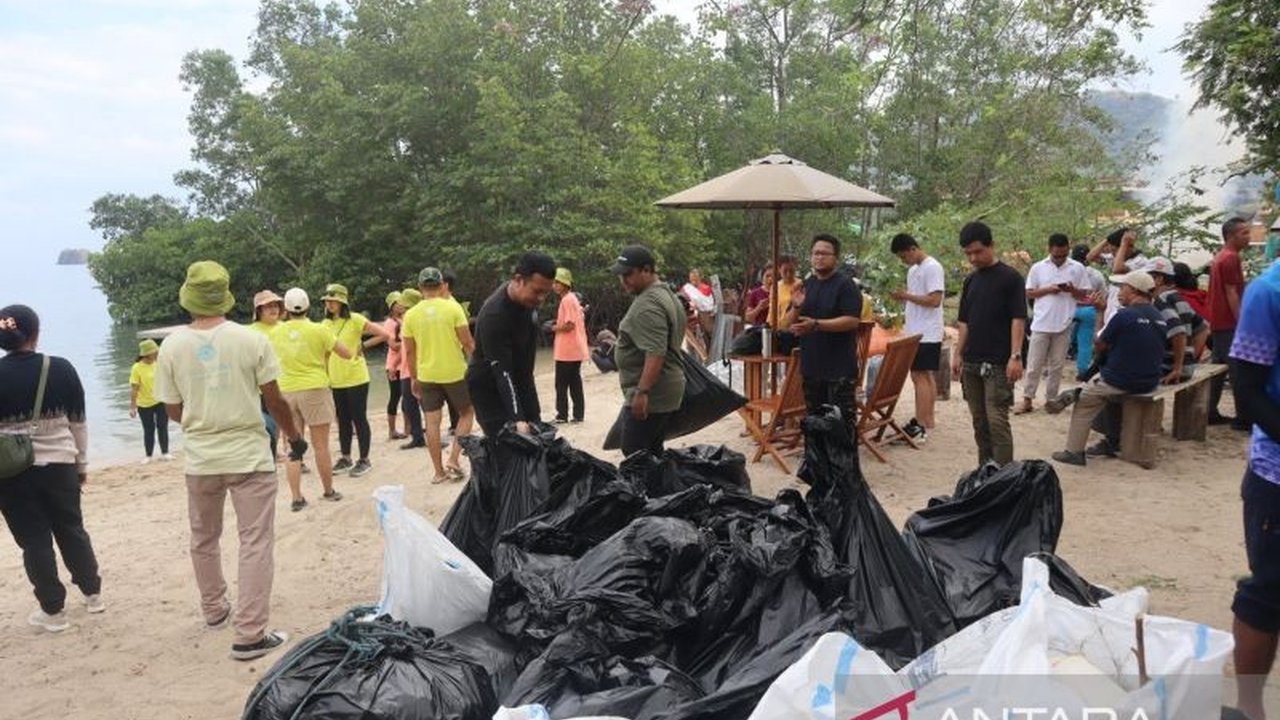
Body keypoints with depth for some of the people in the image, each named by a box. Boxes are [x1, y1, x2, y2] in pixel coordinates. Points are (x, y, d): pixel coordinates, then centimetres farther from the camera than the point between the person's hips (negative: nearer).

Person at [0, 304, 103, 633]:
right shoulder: (61, 369, -6)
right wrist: (82, 463, 10)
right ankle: (93, 594, 28)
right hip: (60, 465, 2)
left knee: (34, 540, 8)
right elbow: (78, 422, 0)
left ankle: (53, 611, 15)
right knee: (72, 530, 17)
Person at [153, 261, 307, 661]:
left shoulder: (172, 346, -4)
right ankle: (250, 635, -1)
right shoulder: (250, 339, -10)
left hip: (200, 459, 3)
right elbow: (274, 400, -5)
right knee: (255, 542, 1)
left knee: (204, 539, 22)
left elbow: (174, 410, 4)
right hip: (249, 455, -3)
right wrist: (294, 435, 11)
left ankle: (214, 610, 37)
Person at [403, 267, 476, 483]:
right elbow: (467, 342, -10)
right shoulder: (453, 308, -9)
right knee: (467, 413, 16)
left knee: (432, 422, 8)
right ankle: (453, 459, 4)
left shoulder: (411, 315, -1)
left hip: (426, 375, 3)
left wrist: (413, 378, 15)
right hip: (455, 372, -2)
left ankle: (439, 471, 12)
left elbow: (409, 351, 4)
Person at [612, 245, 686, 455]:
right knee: (654, 452, 14)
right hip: (666, 390, 11)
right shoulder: (666, 294, 16)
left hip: (650, 395, -11)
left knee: (635, 455, -6)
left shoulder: (648, 305, -18)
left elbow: (656, 353, -27)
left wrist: (642, 392, -27)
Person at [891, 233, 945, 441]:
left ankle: (921, 426, -8)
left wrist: (907, 296, -17)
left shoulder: (932, 268, -14)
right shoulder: (913, 270, 16)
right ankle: (927, 420, 20)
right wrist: (903, 297, 2)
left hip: (925, 334, -10)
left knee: (919, 376, -10)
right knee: (926, 376, 13)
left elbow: (935, 300, -21)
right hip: (916, 333, 10)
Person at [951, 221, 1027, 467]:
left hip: (998, 364, -6)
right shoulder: (970, 280, 12)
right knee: (979, 422, 11)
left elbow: (1018, 319, -10)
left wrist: (1015, 356, -17)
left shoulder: (1010, 278, -6)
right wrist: (958, 355, 11)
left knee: (997, 420, -9)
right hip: (971, 363, 6)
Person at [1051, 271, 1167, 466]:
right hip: (1149, 383, 7)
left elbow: (1098, 347, -7)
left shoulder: (1124, 315, -18)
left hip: (1120, 383, -7)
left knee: (1083, 401, 12)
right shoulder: (1159, 318, 5)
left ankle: (1074, 451, 11)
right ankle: (1111, 442, 31)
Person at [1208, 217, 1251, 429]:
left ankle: (1211, 413, 13)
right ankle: (1243, 417, -7)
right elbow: (1231, 293, -18)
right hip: (1230, 323, -10)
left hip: (1219, 322, 10)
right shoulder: (1231, 258, -14)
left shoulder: (1219, 257, 17)